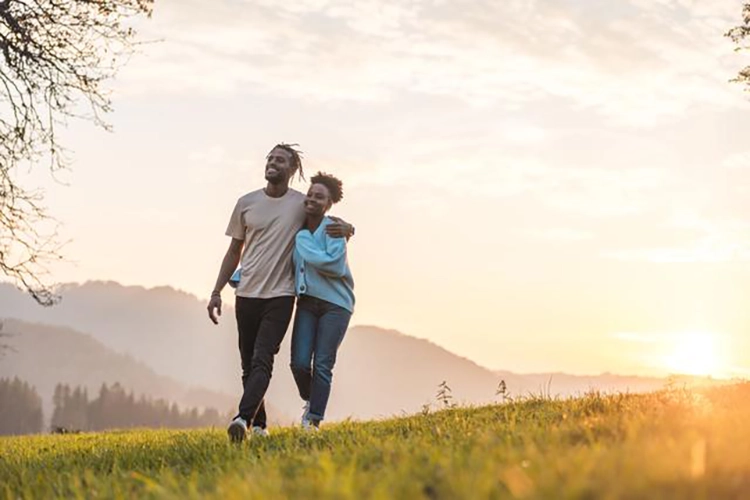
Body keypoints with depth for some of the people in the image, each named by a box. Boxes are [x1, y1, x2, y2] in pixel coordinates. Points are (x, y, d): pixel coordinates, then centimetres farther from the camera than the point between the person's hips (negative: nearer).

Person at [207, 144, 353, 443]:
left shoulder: (303, 204, 1)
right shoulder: (246, 203, 7)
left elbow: (340, 227, 15)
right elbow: (234, 252, 14)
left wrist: (345, 229, -11)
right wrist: (217, 292, 8)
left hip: (280, 295, -3)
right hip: (247, 295, 3)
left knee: (262, 361, -17)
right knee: (248, 365, 7)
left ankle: (243, 418, -29)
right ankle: (259, 424, 17)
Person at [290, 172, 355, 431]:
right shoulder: (298, 230, 5)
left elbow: (335, 265, -23)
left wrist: (305, 245, -16)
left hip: (335, 304, -4)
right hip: (307, 302, 4)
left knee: (322, 365, -3)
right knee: (299, 363, -3)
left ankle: (314, 421, 6)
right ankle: (311, 400, 27)